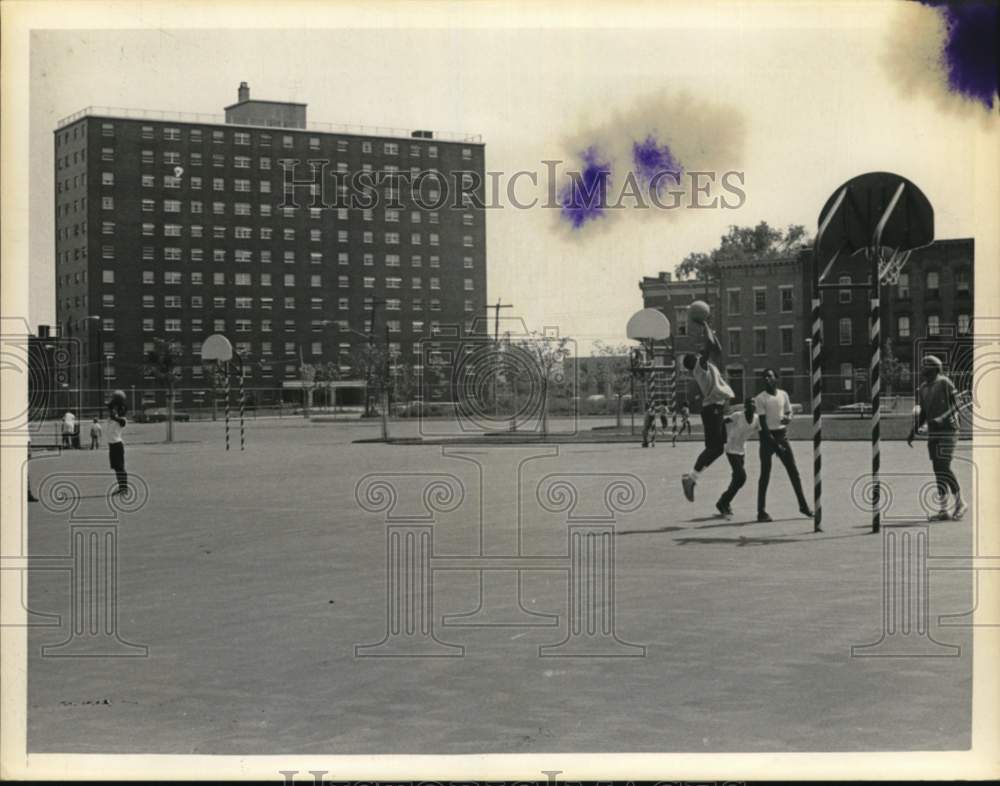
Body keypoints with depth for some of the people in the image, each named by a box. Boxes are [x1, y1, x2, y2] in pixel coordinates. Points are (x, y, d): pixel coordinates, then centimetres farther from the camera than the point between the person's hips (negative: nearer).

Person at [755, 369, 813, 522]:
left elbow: (789, 413, 16)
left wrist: (787, 418, -11)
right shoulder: (760, 398, -7)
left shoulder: (783, 394, 7)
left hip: (781, 434, 5)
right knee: (765, 474, -4)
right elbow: (763, 423, -12)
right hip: (768, 436, -5)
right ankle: (761, 511, -1)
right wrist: (775, 444, -18)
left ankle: (803, 505, 16)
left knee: (793, 471, 6)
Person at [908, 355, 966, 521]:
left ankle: (960, 503, 4)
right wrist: (913, 432, 12)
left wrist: (940, 419, -27)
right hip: (933, 433, 7)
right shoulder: (923, 388, 12)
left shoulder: (945, 384, -10)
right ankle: (943, 511, 7)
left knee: (944, 468, -12)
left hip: (948, 431, -7)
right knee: (938, 470, 4)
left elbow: (954, 407, -14)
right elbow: (922, 413, 18)